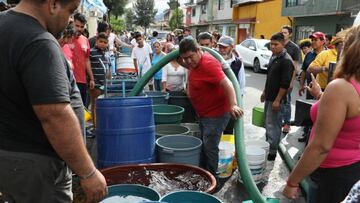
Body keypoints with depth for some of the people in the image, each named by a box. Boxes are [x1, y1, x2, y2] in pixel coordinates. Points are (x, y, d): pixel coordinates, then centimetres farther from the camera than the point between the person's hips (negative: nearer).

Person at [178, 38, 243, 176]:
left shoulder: (208, 64, -27)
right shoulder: (196, 61, 2)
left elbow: (226, 84, -38)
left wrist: (233, 105, -50)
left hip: (216, 113, -10)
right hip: (204, 113, 10)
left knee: (209, 147, -6)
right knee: (204, 144, 20)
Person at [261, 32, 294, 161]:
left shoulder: (286, 61, -17)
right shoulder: (273, 57, 12)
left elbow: (285, 83, -22)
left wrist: (277, 100, -22)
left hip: (276, 99, -9)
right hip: (269, 97, 9)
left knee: (272, 124, -5)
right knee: (268, 123, 17)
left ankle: (272, 151, 4)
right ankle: (267, 146, 30)